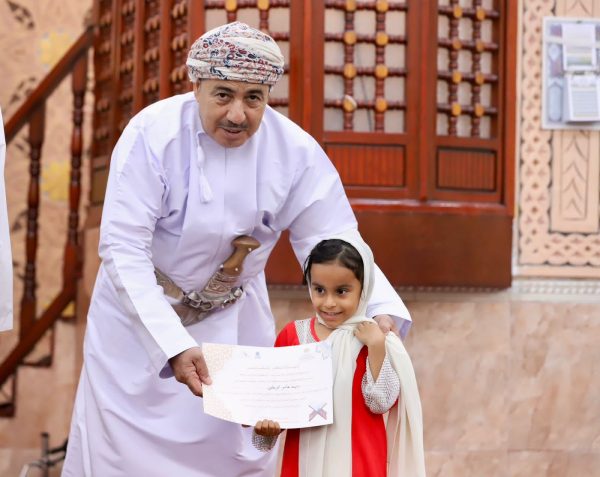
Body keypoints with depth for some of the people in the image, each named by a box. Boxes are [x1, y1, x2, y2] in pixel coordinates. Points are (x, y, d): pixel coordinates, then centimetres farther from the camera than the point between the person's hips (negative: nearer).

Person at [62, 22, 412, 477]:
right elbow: (123, 249, -27)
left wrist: (382, 313, -32)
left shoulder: (296, 151, -16)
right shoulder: (152, 134, -25)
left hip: (235, 321, 3)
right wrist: (173, 344, -36)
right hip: (139, 313, -2)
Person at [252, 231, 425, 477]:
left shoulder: (373, 339, -7)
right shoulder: (292, 334, 1)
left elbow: (381, 402, -12)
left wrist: (376, 346, -19)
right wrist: (267, 422, -12)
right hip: (306, 457, 3)